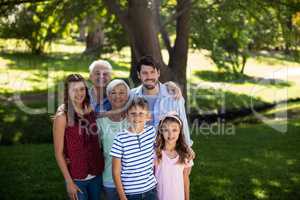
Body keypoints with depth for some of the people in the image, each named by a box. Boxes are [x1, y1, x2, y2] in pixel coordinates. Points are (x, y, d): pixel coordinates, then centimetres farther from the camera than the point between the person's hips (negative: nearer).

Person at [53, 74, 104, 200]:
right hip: (76, 178, -4)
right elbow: (59, 153, -11)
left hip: (96, 174, 4)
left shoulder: (91, 111, 0)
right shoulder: (62, 117, -13)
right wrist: (69, 182, -12)